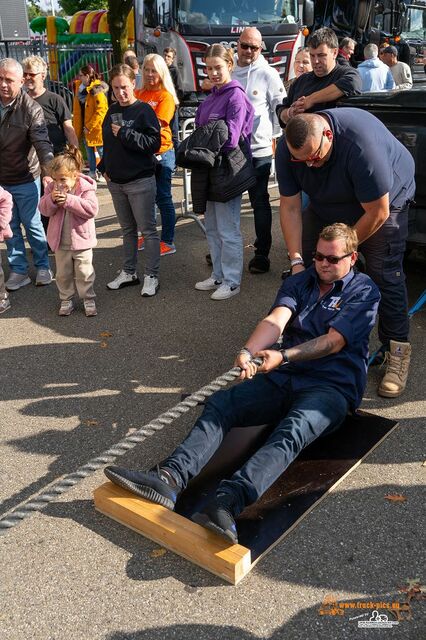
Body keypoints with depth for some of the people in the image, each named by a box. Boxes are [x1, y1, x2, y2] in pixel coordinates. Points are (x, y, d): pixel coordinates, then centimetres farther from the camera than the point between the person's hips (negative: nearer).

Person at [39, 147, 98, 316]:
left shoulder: (85, 188, -13)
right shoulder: (52, 188, -1)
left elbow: (92, 209, -25)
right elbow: (44, 209, -2)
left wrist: (69, 200, -29)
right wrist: (51, 199, -23)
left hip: (81, 240, -4)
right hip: (60, 242, 4)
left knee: (84, 273, 6)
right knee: (63, 274, 14)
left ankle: (88, 299, 21)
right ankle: (66, 300, 28)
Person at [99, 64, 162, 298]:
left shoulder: (144, 110, -9)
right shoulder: (112, 111, 11)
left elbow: (154, 143, -16)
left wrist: (125, 134, -19)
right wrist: (105, 167, 10)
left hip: (140, 181, -7)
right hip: (115, 181, 7)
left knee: (148, 230, 0)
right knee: (127, 229, 15)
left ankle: (151, 276, 7)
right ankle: (128, 272, 26)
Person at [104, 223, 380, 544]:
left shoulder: (364, 290, 4)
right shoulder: (299, 282, 17)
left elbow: (334, 341, -8)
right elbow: (275, 321, -2)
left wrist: (284, 356, -21)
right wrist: (247, 353, -22)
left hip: (331, 386, -5)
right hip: (283, 380, 5)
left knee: (292, 431, -36)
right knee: (220, 404, -19)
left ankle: (227, 502, -57)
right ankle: (169, 478, -36)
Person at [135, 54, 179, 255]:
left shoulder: (166, 96, -6)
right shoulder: (137, 94, 8)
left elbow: (156, 125, -17)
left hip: (160, 153, -5)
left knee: (163, 199, 1)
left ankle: (168, 242, 11)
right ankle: (143, 236, 29)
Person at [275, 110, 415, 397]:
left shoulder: (361, 144, -39)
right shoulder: (287, 150, -23)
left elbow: (377, 213, -31)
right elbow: (290, 207, -17)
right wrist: (296, 260, -23)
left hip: (384, 199, -5)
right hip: (326, 204, 5)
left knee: (385, 275, -14)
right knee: (308, 266, -1)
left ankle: (397, 352, -5)